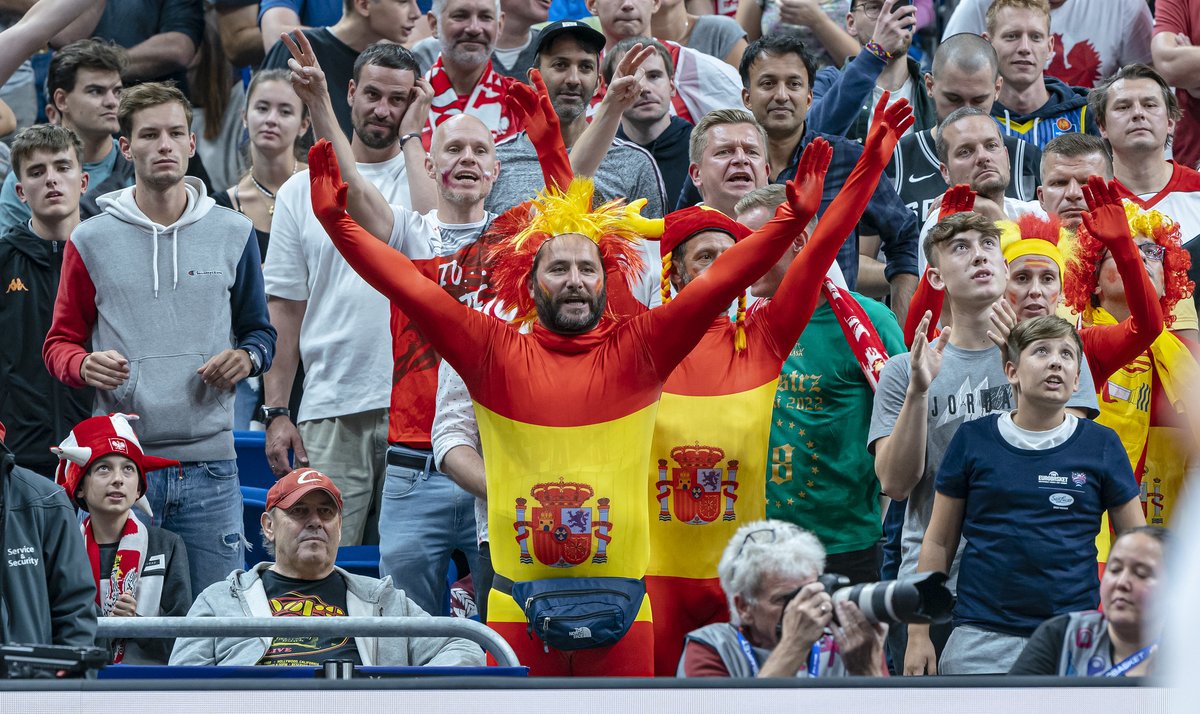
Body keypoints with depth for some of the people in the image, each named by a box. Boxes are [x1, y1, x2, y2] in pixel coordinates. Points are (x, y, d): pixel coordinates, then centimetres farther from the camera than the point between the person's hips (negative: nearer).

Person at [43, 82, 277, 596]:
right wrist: (85, 366, -12)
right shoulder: (92, 240, 7)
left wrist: (247, 357, -4)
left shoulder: (233, 234, 12)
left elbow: (260, 331, 20)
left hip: (208, 463, 1)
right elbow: (61, 341, 12)